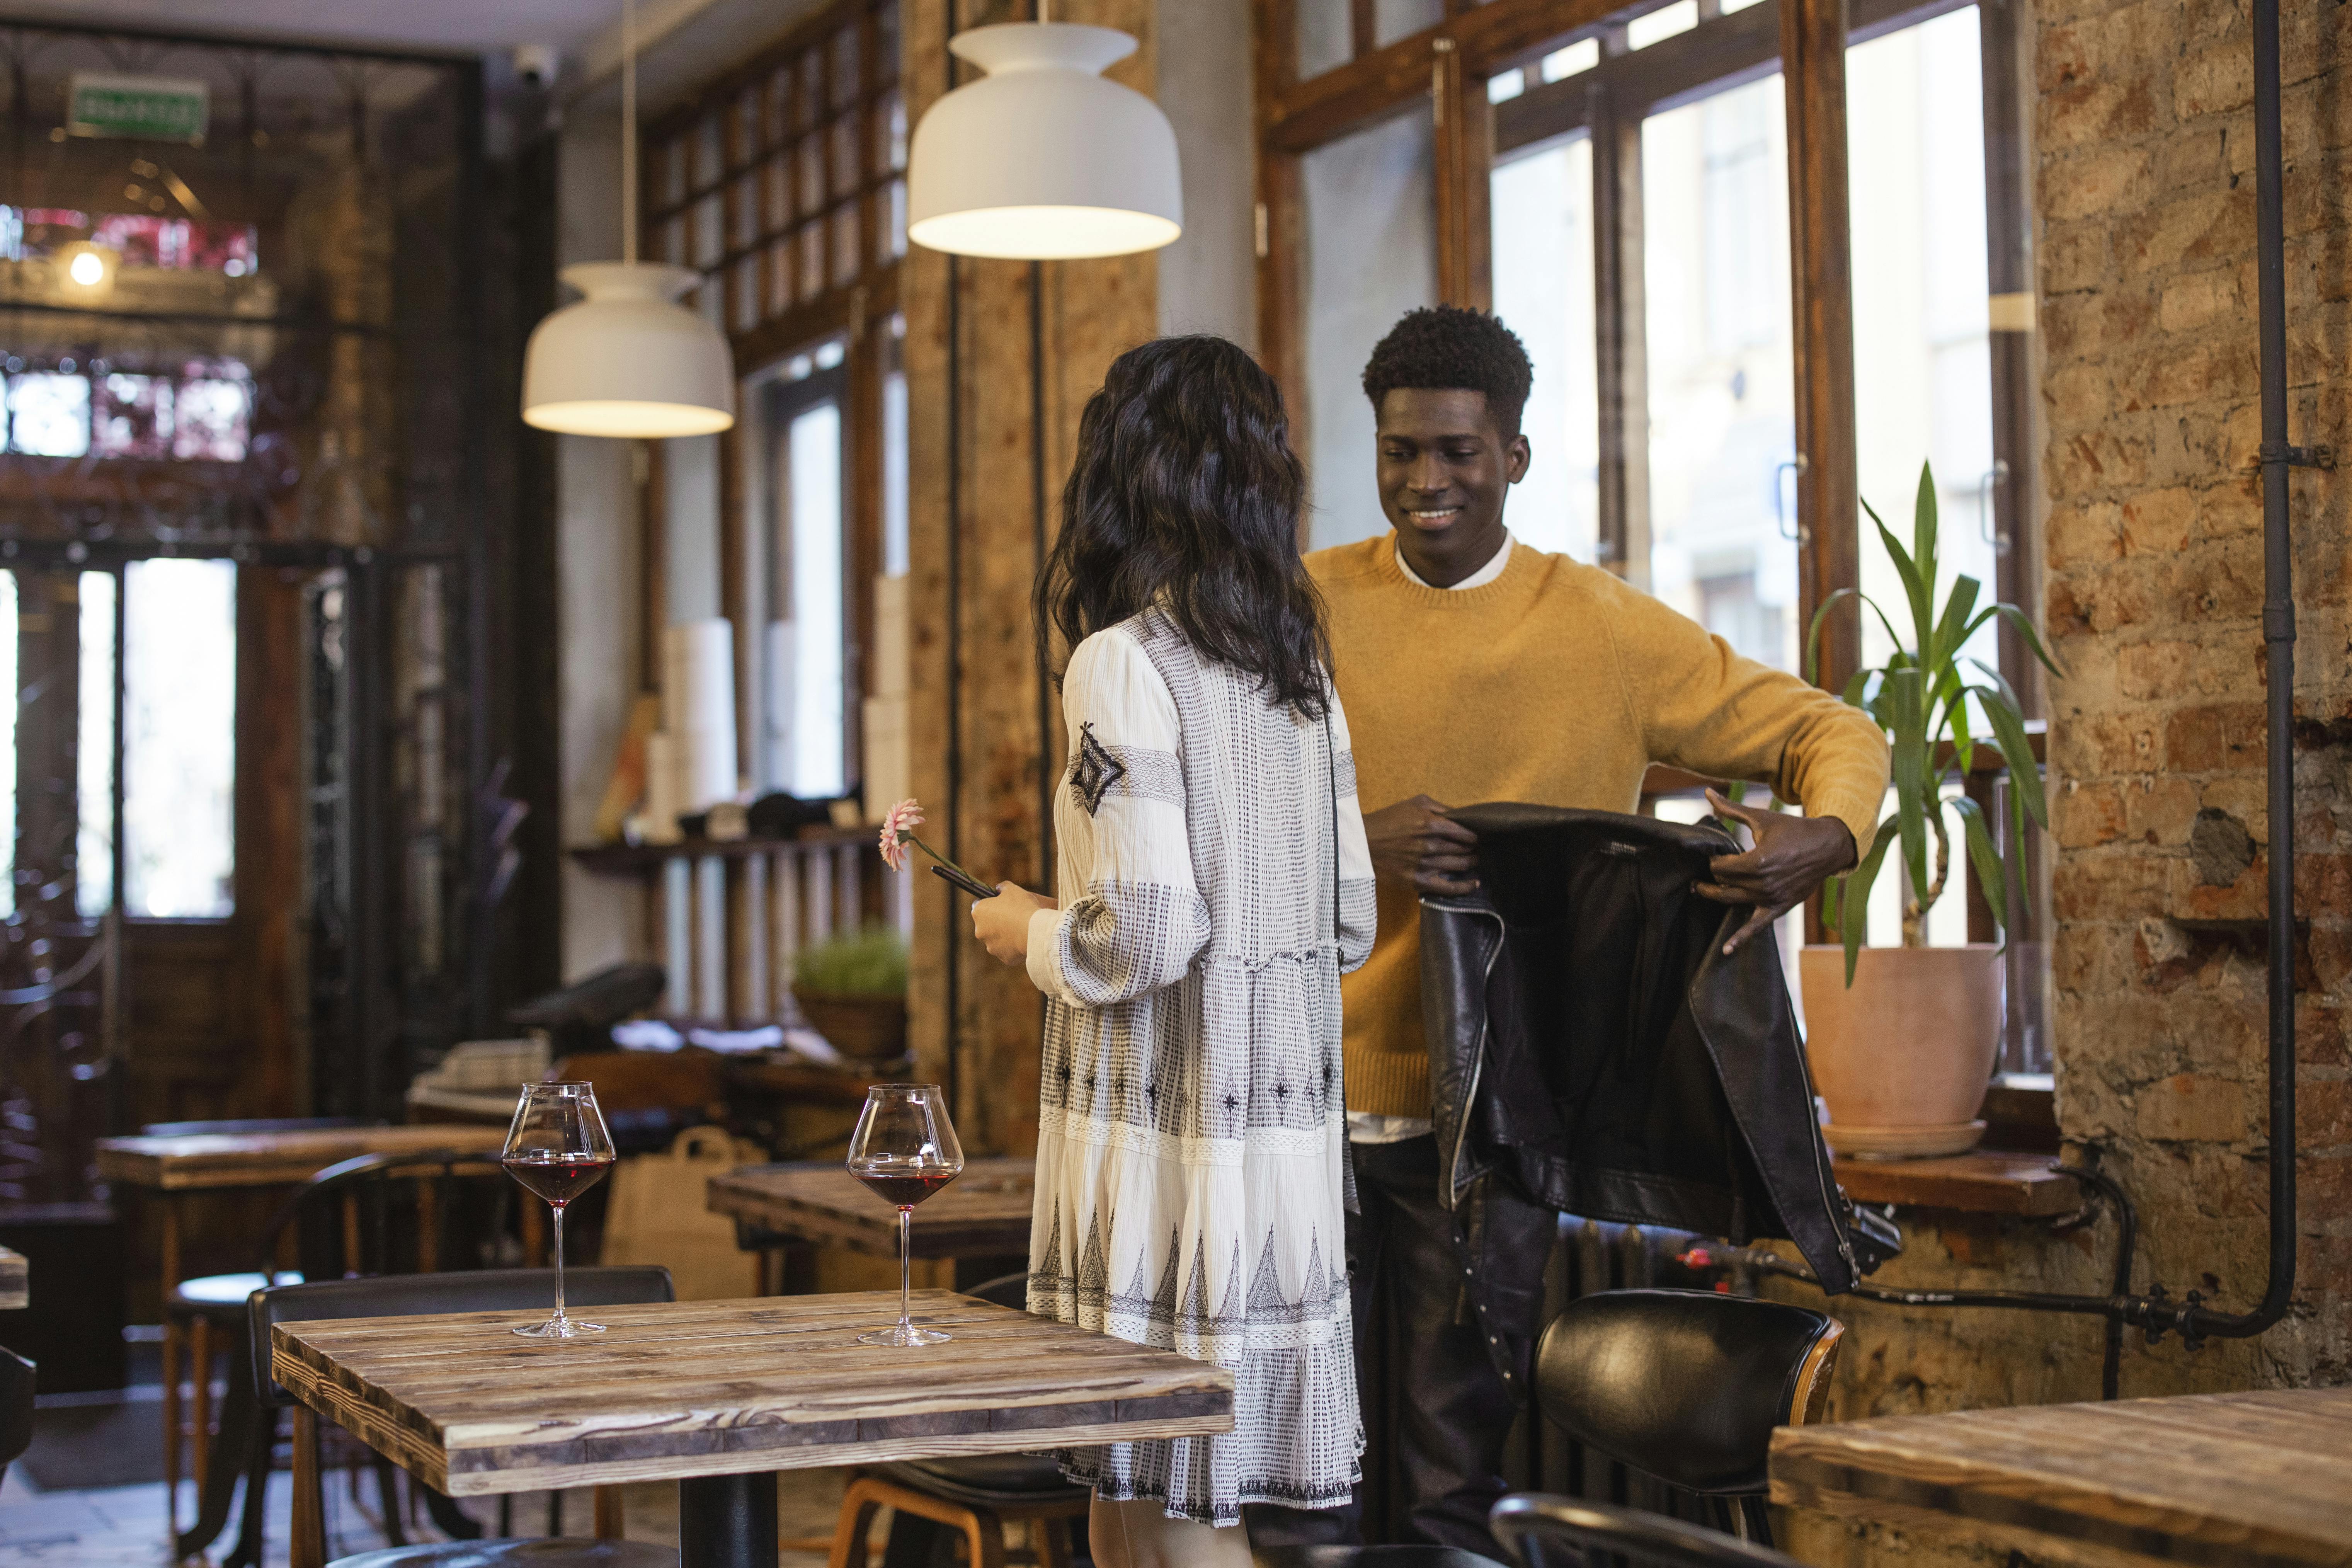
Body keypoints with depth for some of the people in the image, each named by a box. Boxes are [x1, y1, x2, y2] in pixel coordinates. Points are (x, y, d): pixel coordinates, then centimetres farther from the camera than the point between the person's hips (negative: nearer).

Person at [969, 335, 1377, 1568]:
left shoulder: (1123, 663, -12)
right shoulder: (1302, 669, 10)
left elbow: (1146, 933, -19)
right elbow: (1349, 923, 14)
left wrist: (1031, 933, -1)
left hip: (1165, 1138, -7)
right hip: (1285, 1135, 8)